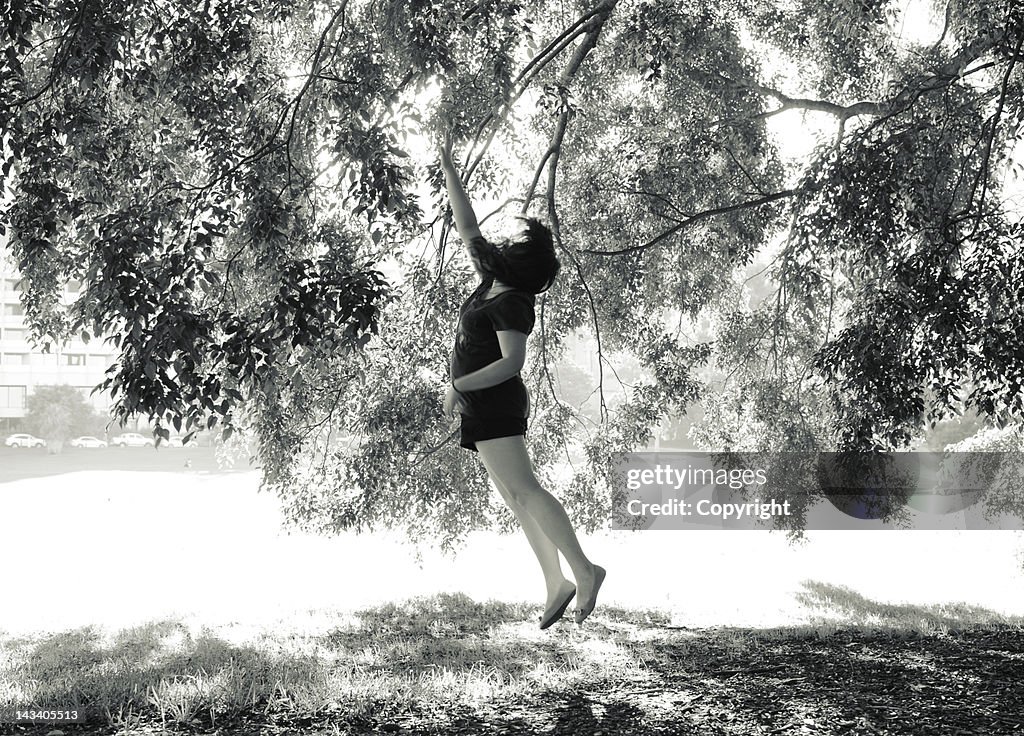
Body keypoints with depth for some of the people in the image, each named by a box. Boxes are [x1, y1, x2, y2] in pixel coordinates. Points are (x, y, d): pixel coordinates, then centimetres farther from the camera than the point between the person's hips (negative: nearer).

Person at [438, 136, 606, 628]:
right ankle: (556, 583, 3)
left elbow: (512, 361, -23)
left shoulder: (512, 302, -14)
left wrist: (459, 385, -23)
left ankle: (584, 570, -24)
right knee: (516, 497, 5)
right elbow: (467, 226, 19)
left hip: (494, 403, -9)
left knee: (521, 490, -18)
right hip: (481, 406, 9)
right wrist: (448, 170, 22)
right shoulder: (494, 281, 10)